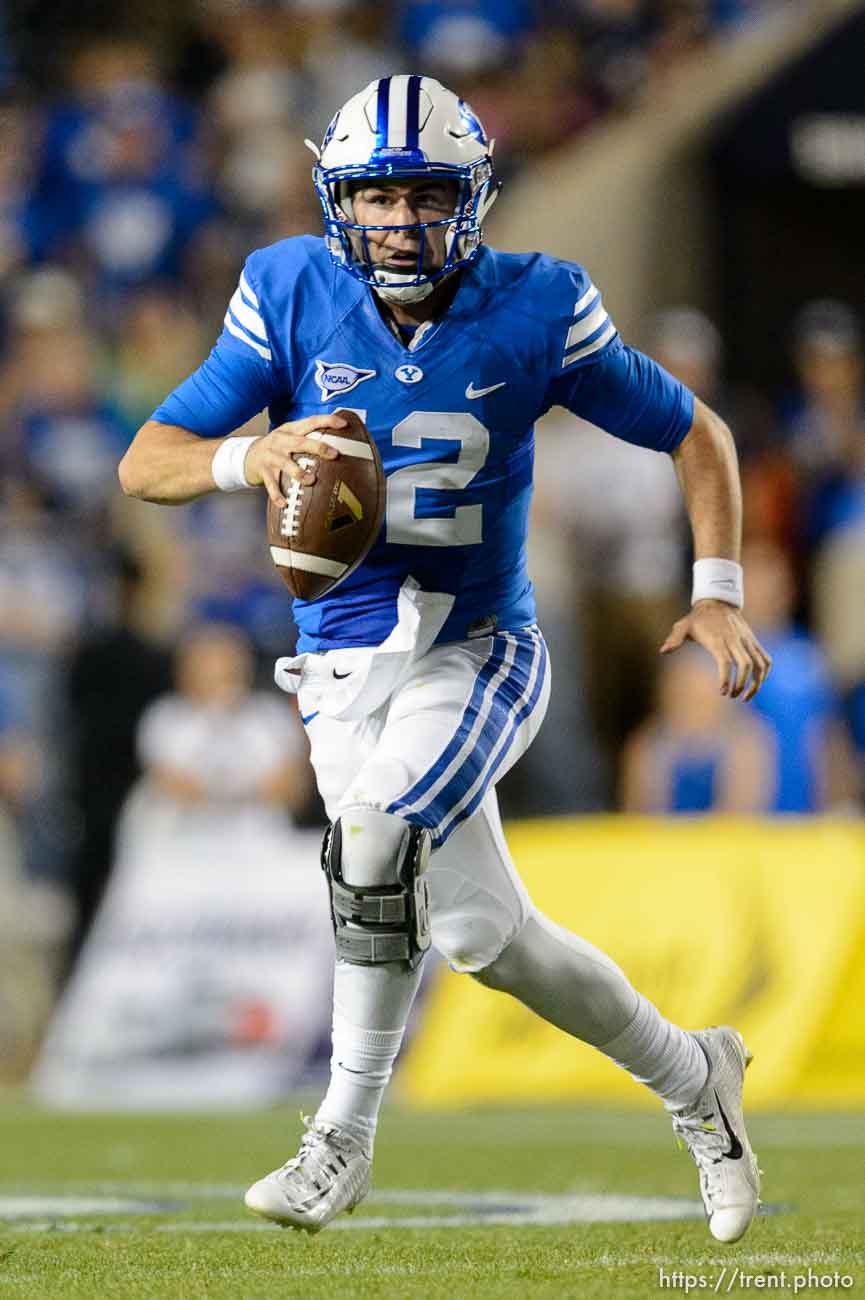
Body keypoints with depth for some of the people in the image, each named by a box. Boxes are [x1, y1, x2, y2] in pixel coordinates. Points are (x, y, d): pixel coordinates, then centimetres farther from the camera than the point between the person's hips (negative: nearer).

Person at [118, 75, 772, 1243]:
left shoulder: (533, 313, -8)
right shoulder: (295, 300, -5)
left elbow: (696, 435, 5)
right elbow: (145, 464, -6)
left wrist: (718, 592, -6)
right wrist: (251, 457, -27)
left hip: (480, 651, -3)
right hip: (347, 663, 3)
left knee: (377, 829, -26)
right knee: (481, 935, -2)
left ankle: (345, 1136, -12)